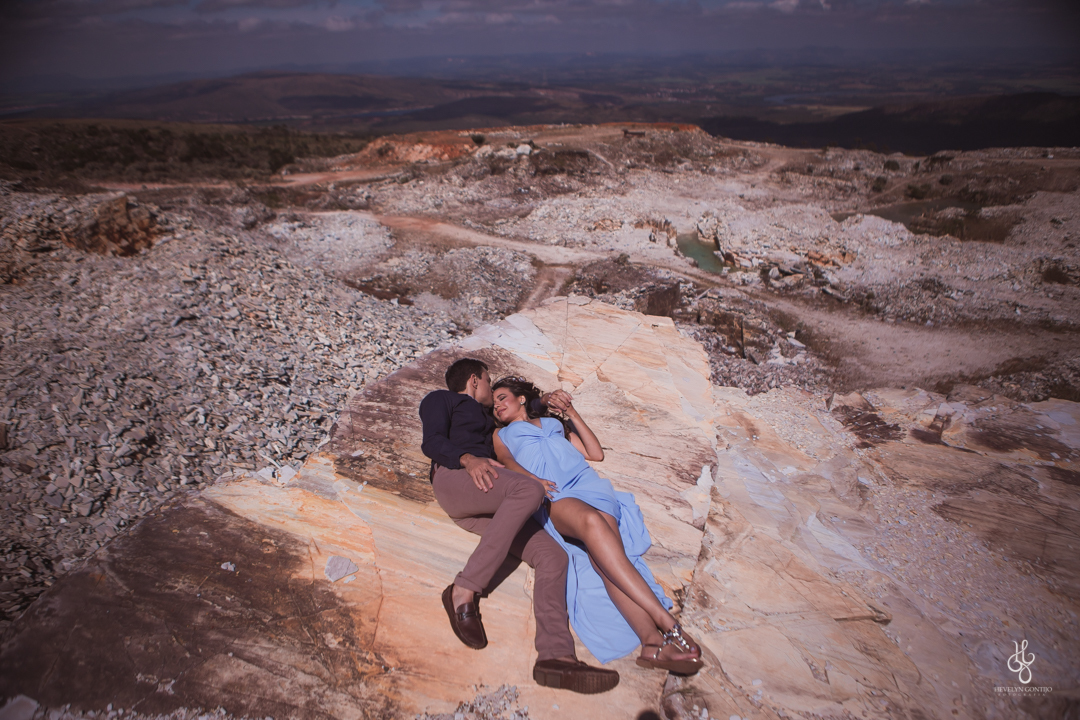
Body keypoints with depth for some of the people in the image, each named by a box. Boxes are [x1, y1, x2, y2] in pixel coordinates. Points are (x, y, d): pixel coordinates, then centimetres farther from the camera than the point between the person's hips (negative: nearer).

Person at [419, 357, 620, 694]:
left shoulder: (484, 417, 39)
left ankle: (555, 655, -32)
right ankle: (464, 590, -33)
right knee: (529, 489, -35)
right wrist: (468, 460, -19)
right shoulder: (441, 399, 19)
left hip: (489, 502, 7)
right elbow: (432, 442, 0)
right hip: (454, 478, -7)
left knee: (553, 556, -15)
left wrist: (544, 400, 39)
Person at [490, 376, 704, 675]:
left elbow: (596, 454, 28)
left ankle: (653, 642, -49)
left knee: (604, 552, -31)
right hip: (551, 497, -3)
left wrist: (572, 414, 28)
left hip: (587, 482, 3)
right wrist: (535, 482, -13)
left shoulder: (554, 423, 37)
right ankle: (666, 623, -47)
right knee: (591, 521, -38)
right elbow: (507, 462, 8)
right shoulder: (502, 434, 32)